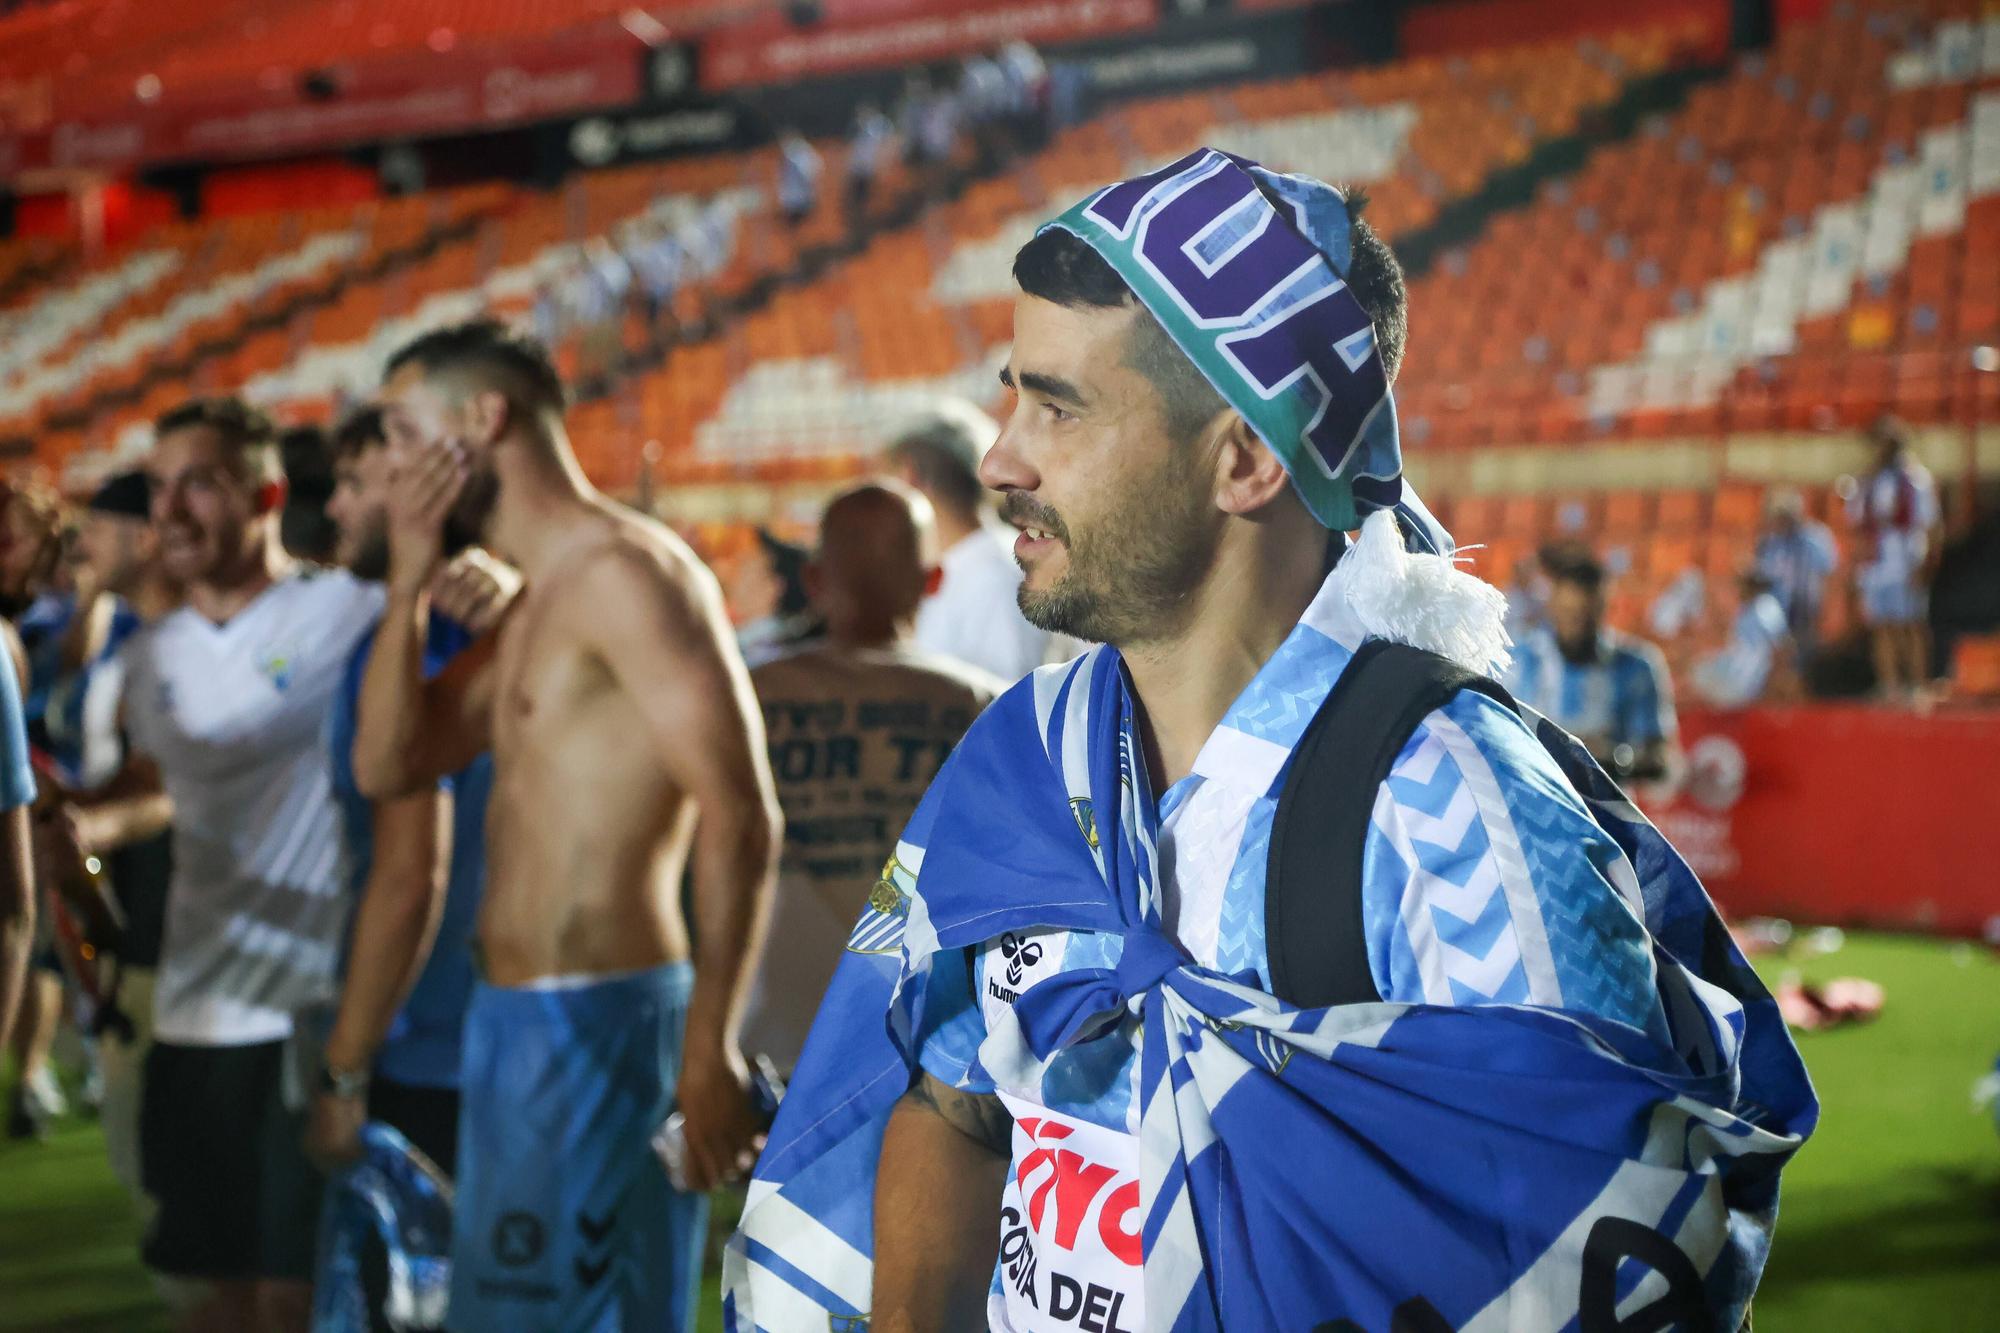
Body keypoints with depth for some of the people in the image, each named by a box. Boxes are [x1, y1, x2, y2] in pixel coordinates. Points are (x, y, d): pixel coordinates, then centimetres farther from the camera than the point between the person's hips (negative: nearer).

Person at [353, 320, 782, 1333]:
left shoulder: (622, 569, -14)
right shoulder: (533, 605, 17)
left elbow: (741, 818, -20)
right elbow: (387, 767, 15)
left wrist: (707, 1051, -23)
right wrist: (409, 581, 4)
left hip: (598, 1022, -10)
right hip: (513, 1021, 10)